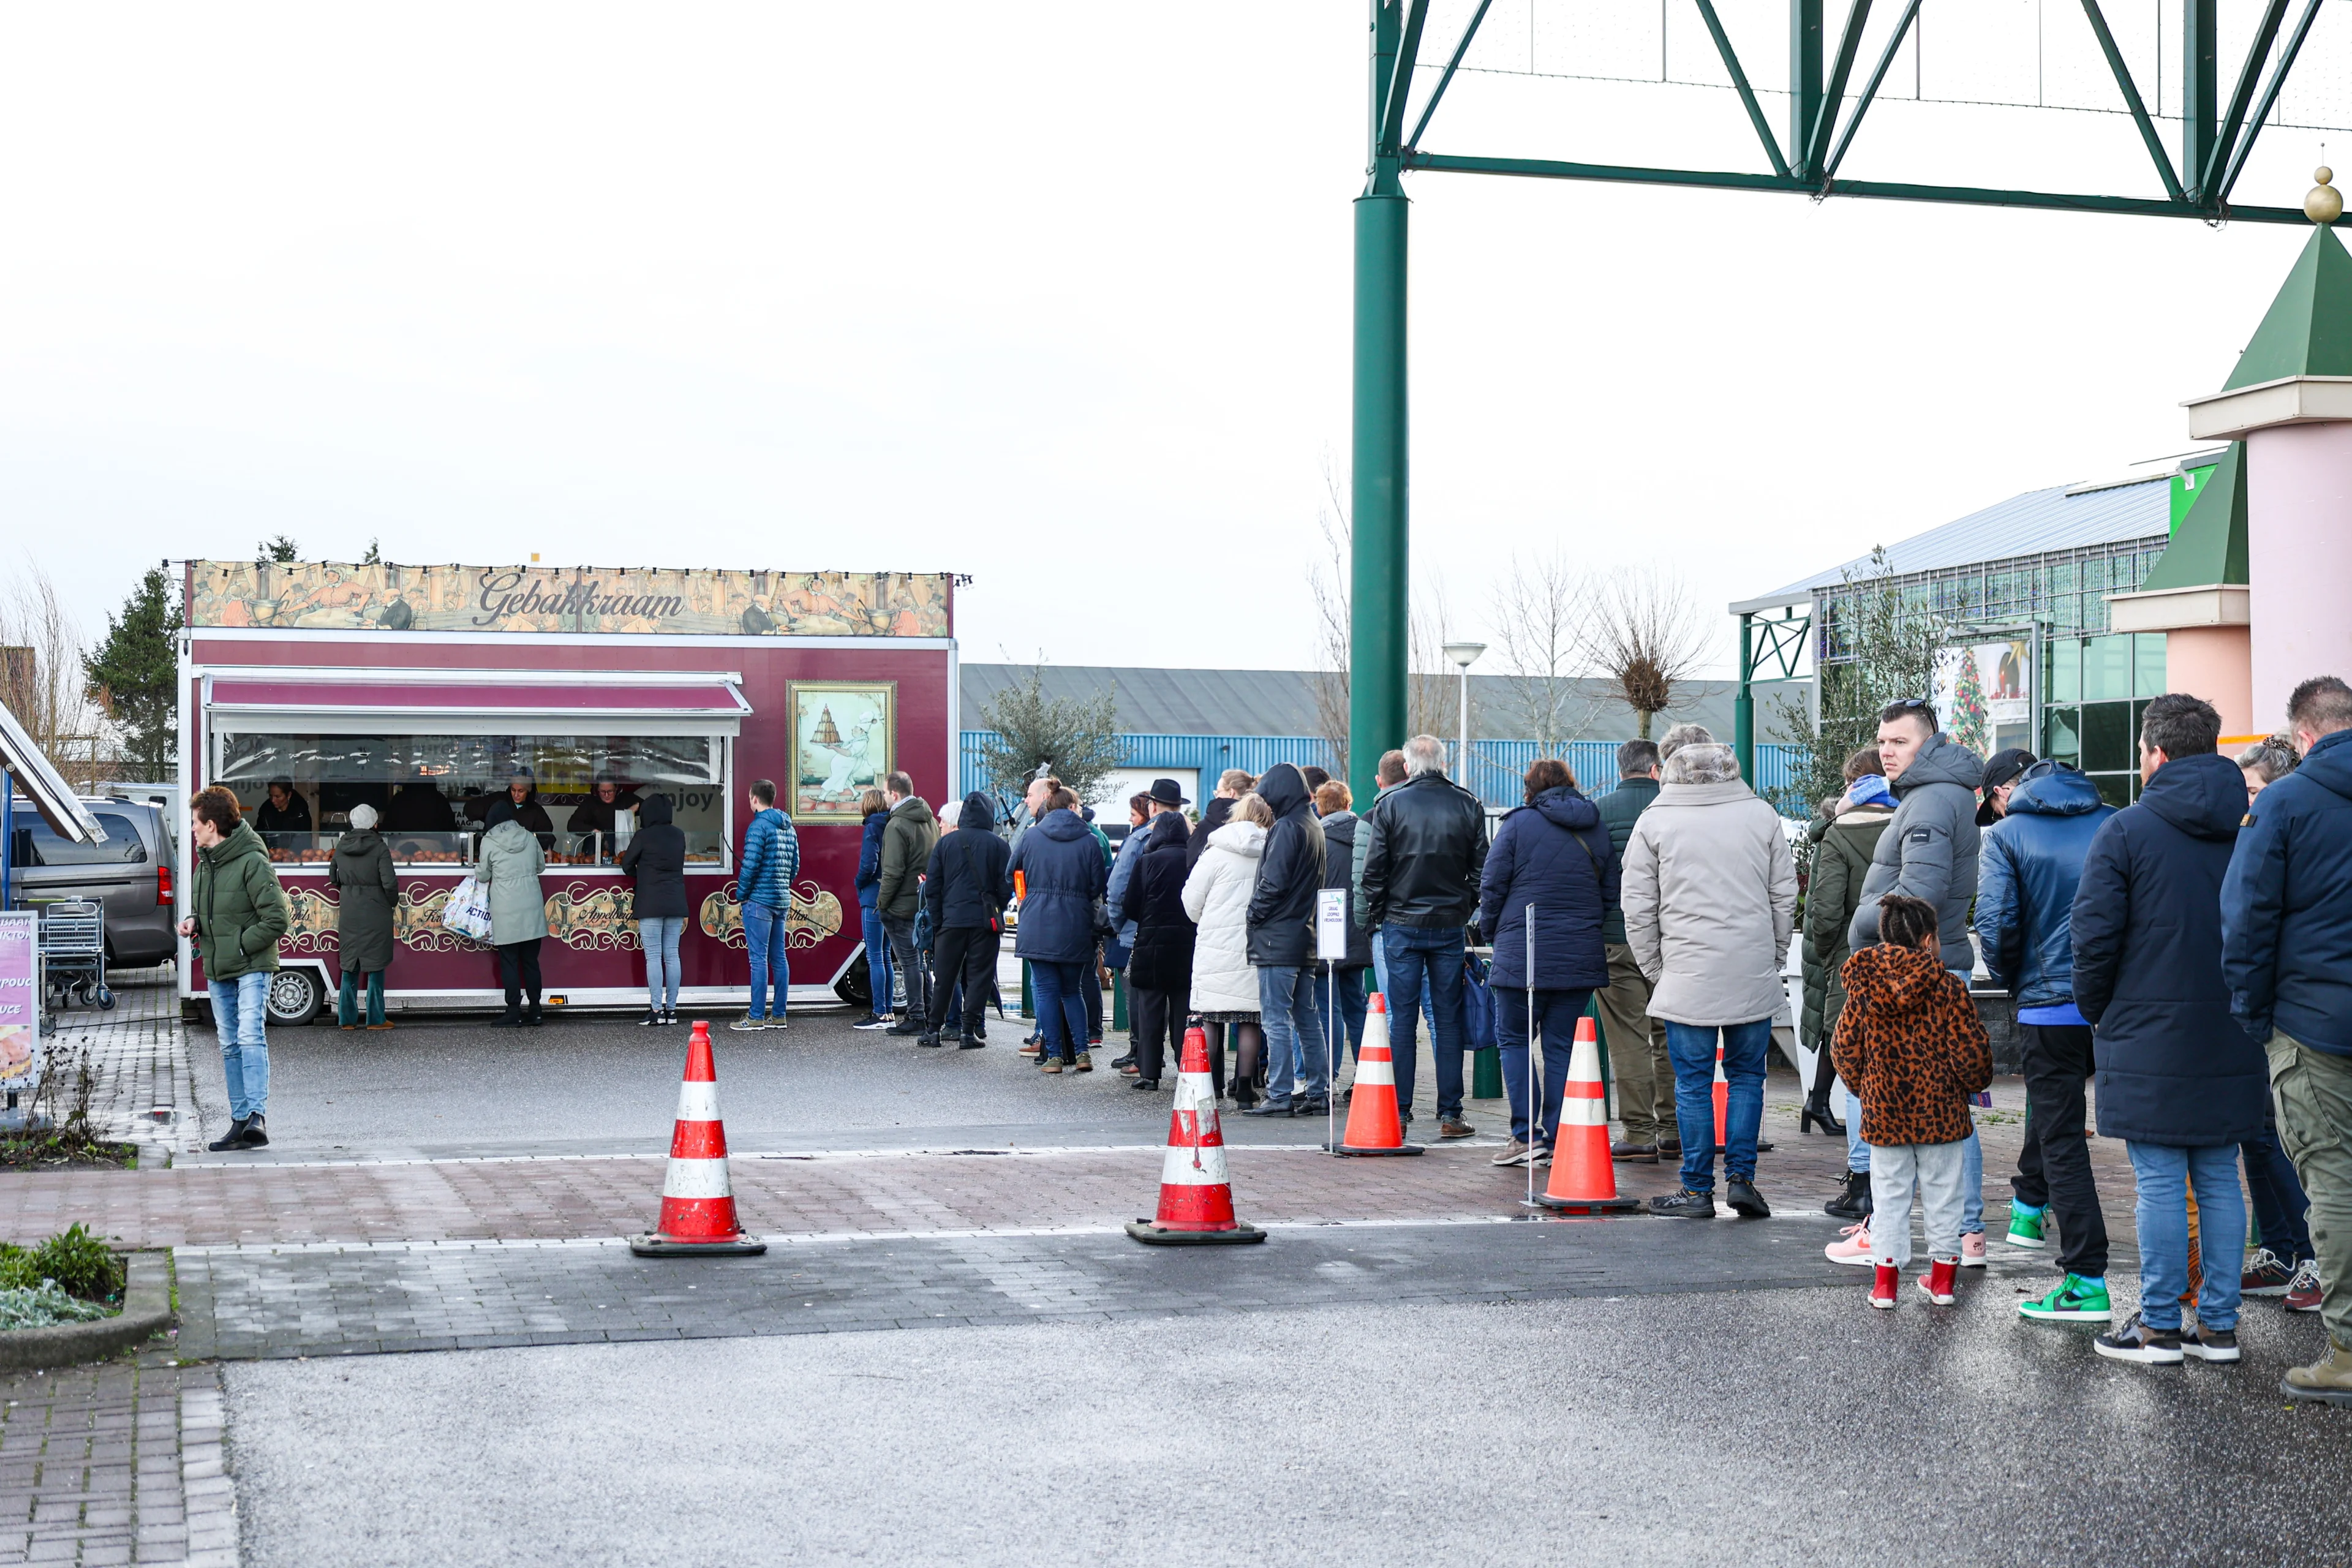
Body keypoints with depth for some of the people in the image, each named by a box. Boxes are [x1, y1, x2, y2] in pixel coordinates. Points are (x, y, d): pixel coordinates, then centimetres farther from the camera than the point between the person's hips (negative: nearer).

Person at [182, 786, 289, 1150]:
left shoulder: (252, 862, -14)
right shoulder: (204, 865, 12)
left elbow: (278, 919, -16)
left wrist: (240, 945, -15)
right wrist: (194, 922, 4)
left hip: (251, 967, -8)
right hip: (217, 971, 8)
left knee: (251, 1037, -20)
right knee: (230, 1046, 8)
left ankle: (257, 1116, -26)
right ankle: (240, 1121, 12)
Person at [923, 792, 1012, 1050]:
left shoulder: (945, 843, 2)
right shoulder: (999, 846, -3)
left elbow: (932, 887, 3)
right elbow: (1006, 887, -3)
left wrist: (937, 922, 9)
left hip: (951, 920, 2)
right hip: (985, 922, -2)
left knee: (945, 977, 10)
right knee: (979, 976, 3)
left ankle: (933, 1029, 13)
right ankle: (968, 1031, 0)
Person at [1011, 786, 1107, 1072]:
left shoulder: (1031, 838, 2)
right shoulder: (1089, 841, -1)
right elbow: (1097, 887, 0)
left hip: (1037, 926, -1)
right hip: (1075, 928, 1)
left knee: (1047, 990, 4)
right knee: (1071, 990, 15)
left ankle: (1053, 1056, 0)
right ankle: (1081, 1052, 6)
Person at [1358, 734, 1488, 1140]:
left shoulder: (1390, 804, -4)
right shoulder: (1468, 805, 1)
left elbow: (1373, 870, -4)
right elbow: (1481, 868, 4)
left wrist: (1376, 915, 7)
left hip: (1402, 925, -1)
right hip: (1450, 925, 1)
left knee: (1402, 1018, 4)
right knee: (1448, 1019, 5)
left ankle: (1398, 1112, 4)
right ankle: (1450, 1114, 4)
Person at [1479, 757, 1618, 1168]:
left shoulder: (1518, 824, -4)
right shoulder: (1597, 828, 10)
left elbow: (1492, 885, -4)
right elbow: (1611, 894, 13)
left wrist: (1492, 931, 11)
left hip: (1523, 953, -4)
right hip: (1581, 959, 4)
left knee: (1514, 1040, 5)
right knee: (1562, 1045, 8)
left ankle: (1527, 1134, -5)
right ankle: (1558, 1140, 7)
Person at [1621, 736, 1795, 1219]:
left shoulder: (1654, 822, -1)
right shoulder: (1762, 816, 4)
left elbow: (1639, 910, 0)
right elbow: (1785, 897, 8)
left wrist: (1656, 973, 9)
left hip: (1687, 975, -2)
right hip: (1754, 976, 2)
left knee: (1693, 1083, 4)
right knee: (1747, 1075, 12)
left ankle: (1698, 1189, 7)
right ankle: (1741, 1176, 7)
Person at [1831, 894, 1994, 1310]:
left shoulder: (1863, 987, -2)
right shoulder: (1947, 988, -10)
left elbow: (1845, 1048, 2)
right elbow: (1971, 1051, -10)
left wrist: (1862, 1088, 19)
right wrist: (1976, 1082, 11)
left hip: (1884, 1114, 2)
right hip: (1940, 1112, -2)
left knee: (1890, 1194, 10)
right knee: (1942, 1193, 11)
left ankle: (1885, 1278, 9)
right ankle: (1943, 1277, 19)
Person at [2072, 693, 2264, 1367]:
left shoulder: (2126, 831, -9)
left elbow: (2095, 934, -10)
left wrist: (2096, 1008, 5)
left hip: (2149, 1035, -5)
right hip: (2230, 1039, 5)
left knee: (2160, 1184, 0)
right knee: (2220, 1182, 10)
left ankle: (2160, 1325, 5)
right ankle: (2219, 1323, 14)